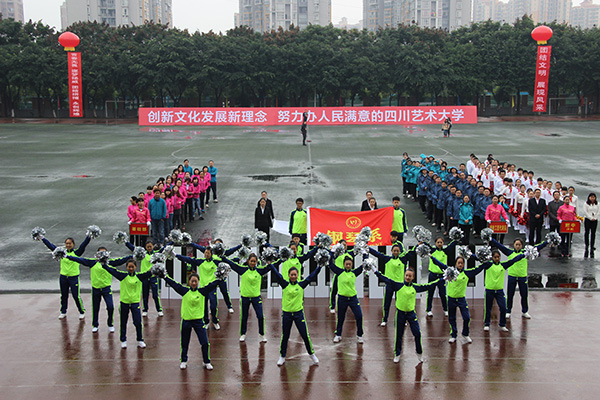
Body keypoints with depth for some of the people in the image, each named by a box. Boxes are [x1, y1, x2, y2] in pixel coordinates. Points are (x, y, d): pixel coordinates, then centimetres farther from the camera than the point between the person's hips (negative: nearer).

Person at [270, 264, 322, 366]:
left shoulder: (301, 285, 1)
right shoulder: (285, 284, -2)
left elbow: (312, 276, -3)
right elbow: (276, 274, -10)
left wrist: (320, 266, -10)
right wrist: (270, 264, -18)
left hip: (298, 313, 0)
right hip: (286, 313, 0)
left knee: (305, 335, 2)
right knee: (285, 336, 9)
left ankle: (312, 354, 18)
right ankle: (282, 356, 23)